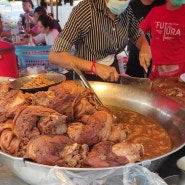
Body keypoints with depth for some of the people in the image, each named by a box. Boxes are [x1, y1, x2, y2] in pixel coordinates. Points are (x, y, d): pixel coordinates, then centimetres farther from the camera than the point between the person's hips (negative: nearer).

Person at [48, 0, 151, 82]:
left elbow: (139, 36, 12)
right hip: (87, 79, -4)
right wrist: (95, 67, -37)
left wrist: (145, 47, -12)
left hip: (114, 76, 4)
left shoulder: (127, 11, -6)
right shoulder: (84, 10, -23)